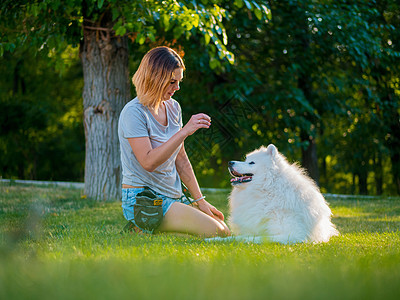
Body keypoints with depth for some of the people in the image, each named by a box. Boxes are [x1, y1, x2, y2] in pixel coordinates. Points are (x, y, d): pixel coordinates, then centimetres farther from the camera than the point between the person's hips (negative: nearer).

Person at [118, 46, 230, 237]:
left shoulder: (173, 108, 9)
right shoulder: (134, 112, -15)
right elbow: (148, 162, -26)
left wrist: (200, 200, 10)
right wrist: (184, 132, -29)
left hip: (173, 198, 8)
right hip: (142, 200, -8)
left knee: (225, 231, 2)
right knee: (213, 232, -19)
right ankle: (143, 230, -4)